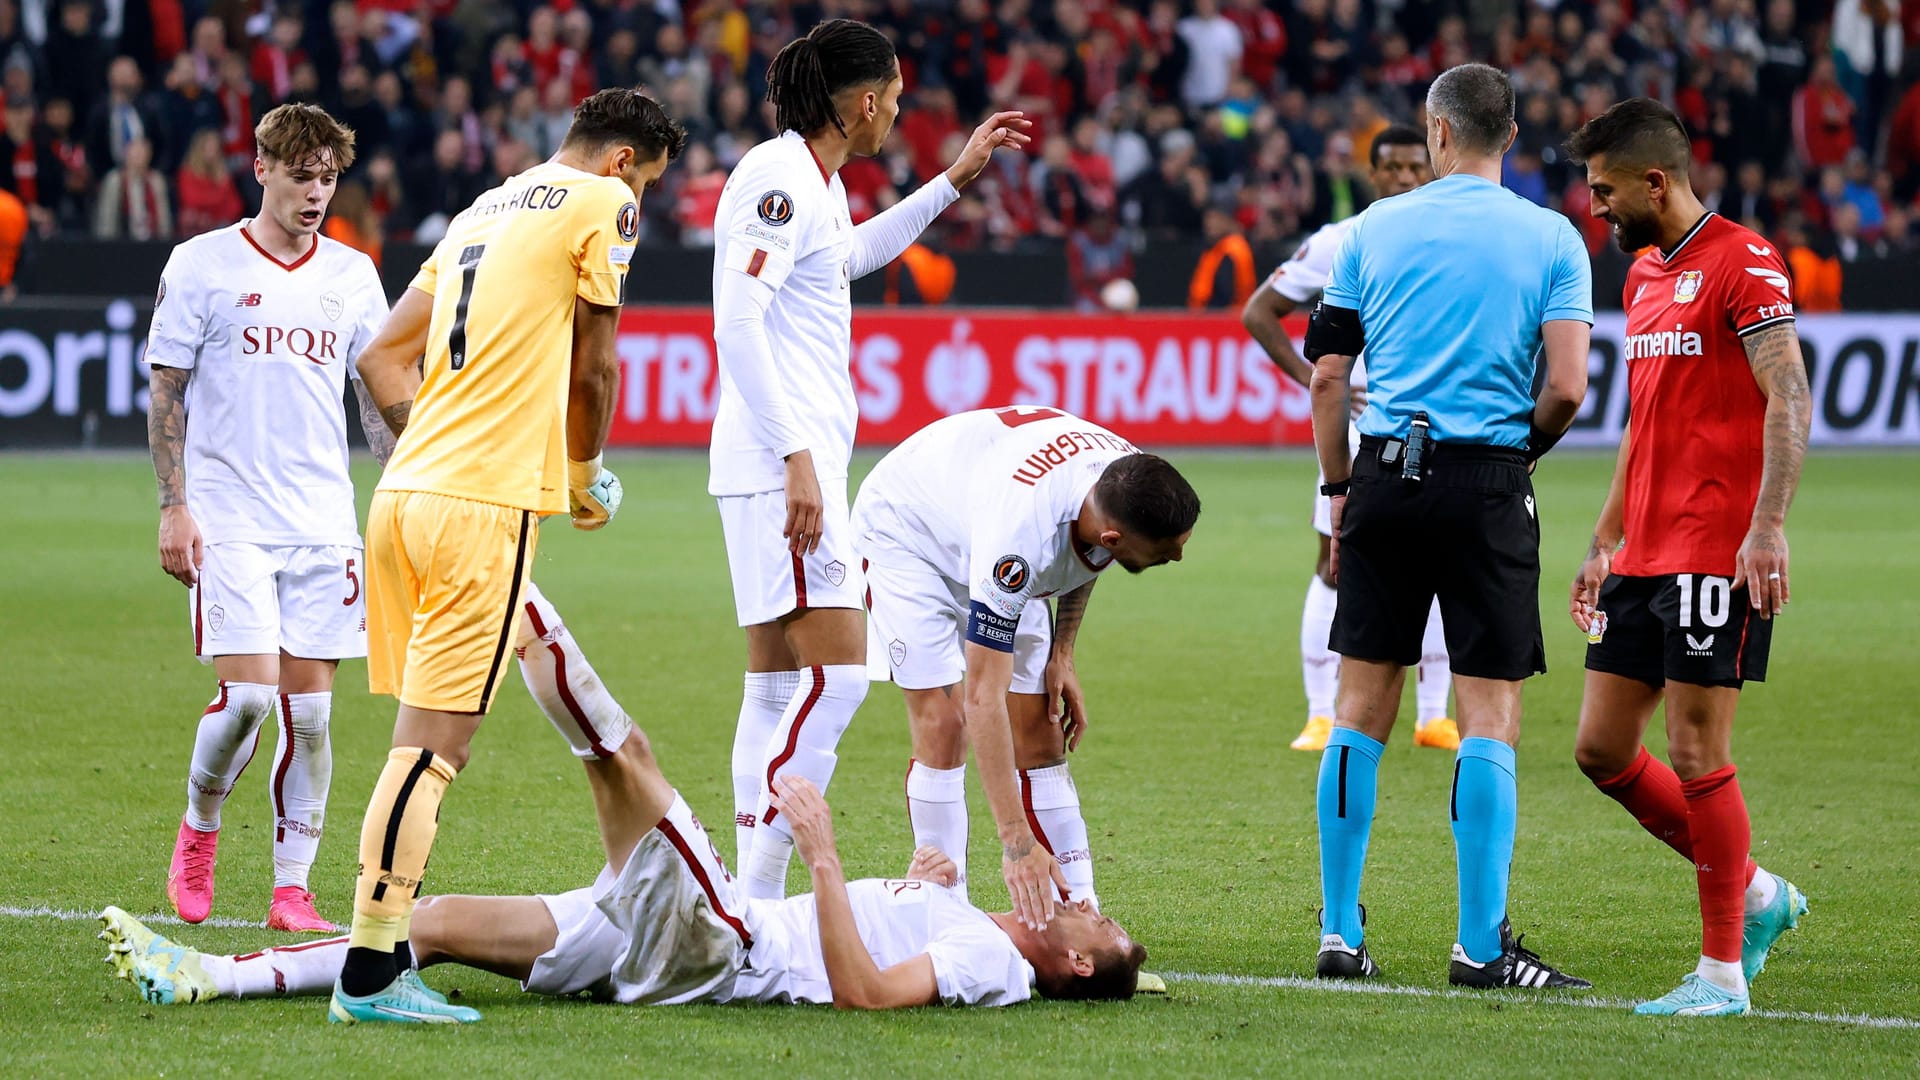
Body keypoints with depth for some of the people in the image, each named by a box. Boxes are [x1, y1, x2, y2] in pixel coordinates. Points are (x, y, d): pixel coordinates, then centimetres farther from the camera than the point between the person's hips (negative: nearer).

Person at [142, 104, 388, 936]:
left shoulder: (353, 275, 10)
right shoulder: (201, 265, 1)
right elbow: (166, 391, 2)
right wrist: (174, 505, -6)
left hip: (324, 523, 3)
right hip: (229, 519, -3)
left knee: (308, 709, -1)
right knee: (248, 693, -14)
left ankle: (292, 887, 6)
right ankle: (198, 829, 13)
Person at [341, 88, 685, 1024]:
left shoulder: (483, 211, 23)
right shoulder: (602, 203, 0)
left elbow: (381, 357, 20)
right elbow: (592, 368, 3)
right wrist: (585, 478, 18)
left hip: (404, 491, 8)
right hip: (486, 504, -8)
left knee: (422, 735, 14)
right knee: (435, 744, -9)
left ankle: (384, 959, 12)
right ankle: (369, 975, -13)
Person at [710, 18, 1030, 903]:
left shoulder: (813, 181, 17)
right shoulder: (779, 177, -13)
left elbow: (854, 254, 40)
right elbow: (736, 320, -22)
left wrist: (957, 178, 40)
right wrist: (796, 455, -25)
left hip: (797, 462, 10)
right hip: (781, 464, -10)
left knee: (780, 682, 9)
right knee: (836, 672, -15)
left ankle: (753, 904, 10)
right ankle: (757, 893, -16)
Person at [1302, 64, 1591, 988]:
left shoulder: (1375, 229, 6)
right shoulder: (1551, 238, -1)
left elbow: (1325, 378, 6)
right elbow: (1566, 388, -9)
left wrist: (1338, 493, 16)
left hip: (1385, 472, 3)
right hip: (1488, 484, -3)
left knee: (1362, 708, 9)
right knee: (1489, 714, 0)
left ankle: (1339, 932, 11)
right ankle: (1480, 943, -3)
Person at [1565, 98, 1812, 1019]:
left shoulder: (1743, 265, -10)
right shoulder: (1644, 273, 17)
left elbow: (1789, 401, -18)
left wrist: (1767, 528, -27)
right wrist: (1604, 541, 23)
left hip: (1716, 557, -9)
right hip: (1644, 556, 9)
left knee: (1696, 754, -7)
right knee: (1602, 748, 8)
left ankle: (1723, 972, 2)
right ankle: (1755, 893, 22)